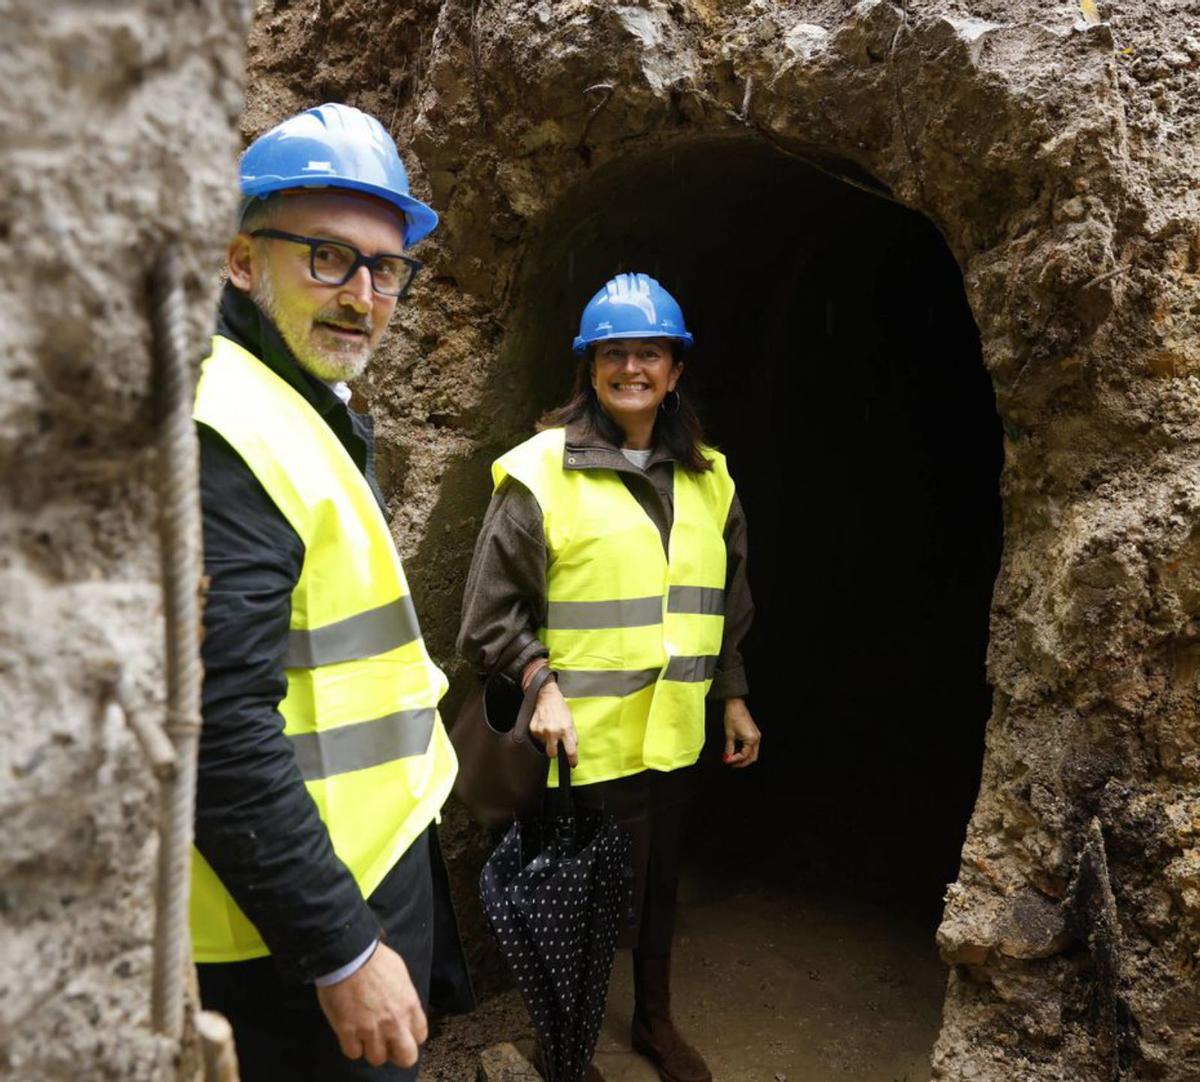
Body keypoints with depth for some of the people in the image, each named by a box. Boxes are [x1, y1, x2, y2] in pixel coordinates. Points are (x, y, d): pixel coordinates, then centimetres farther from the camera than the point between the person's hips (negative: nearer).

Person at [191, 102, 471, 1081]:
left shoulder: (317, 414, 11)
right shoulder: (224, 433, -22)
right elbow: (223, 733, -27)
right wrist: (342, 953, -22)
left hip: (384, 855, 10)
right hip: (297, 928, -10)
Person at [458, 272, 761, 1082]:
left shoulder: (707, 478, 7)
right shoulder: (540, 475, -12)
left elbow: (728, 605, 15)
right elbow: (492, 610, -10)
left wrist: (734, 697, 14)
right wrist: (541, 683, -20)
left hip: (674, 734, 6)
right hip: (587, 738, -5)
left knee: (661, 884, 21)